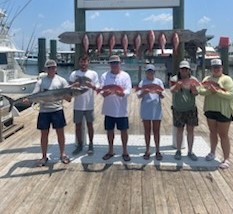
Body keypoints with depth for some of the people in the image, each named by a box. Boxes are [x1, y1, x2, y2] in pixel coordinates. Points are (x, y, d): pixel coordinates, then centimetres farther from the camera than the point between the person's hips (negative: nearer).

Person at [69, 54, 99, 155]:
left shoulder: (93, 73, 0)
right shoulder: (74, 73, 2)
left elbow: (97, 87, -4)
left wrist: (92, 86, -26)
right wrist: (73, 85, -22)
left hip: (89, 105, -1)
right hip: (78, 105, 1)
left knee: (89, 124, 9)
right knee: (78, 125, 9)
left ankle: (91, 145, 21)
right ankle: (79, 145, 23)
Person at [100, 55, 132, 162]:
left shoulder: (125, 76, -3)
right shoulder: (104, 76, 2)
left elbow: (128, 90, -13)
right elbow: (101, 89, -8)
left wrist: (122, 93, -35)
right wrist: (104, 92, -32)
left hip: (121, 109, -2)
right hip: (109, 109, 2)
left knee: (124, 130, 6)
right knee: (109, 130, 12)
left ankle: (125, 151, 22)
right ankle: (110, 151, 29)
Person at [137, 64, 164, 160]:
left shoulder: (159, 81, 6)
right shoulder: (143, 82, 3)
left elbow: (162, 96, 3)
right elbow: (139, 96, -6)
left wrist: (160, 93, -21)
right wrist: (143, 93, -27)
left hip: (156, 110, 0)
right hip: (146, 110, 0)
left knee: (156, 131, 6)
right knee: (147, 130, 8)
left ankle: (157, 151, 15)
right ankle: (147, 151, 18)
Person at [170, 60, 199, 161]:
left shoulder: (193, 79, 0)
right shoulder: (174, 79, -4)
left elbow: (196, 93, -8)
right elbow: (172, 90, -21)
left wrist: (193, 89, -31)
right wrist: (176, 86, -44)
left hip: (191, 109, 1)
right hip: (178, 110, -1)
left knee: (190, 130, 4)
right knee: (179, 130, 6)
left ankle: (190, 152, 15)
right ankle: (178, 151, 18)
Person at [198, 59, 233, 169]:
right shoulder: (207, 79, 7)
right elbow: (201, 91, -6)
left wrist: (217, 91, -27)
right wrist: (209, 90, -24)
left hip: (223, 111, -5)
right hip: (210, 110, 5)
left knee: (223, 135, 0)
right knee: (213, 132, 18)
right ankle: (212, 152, 34)